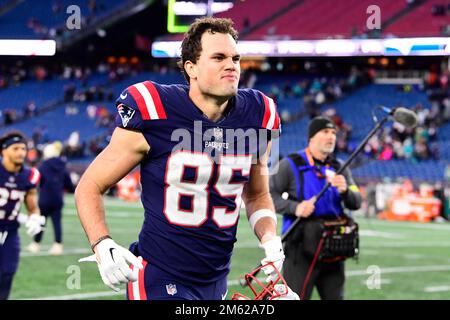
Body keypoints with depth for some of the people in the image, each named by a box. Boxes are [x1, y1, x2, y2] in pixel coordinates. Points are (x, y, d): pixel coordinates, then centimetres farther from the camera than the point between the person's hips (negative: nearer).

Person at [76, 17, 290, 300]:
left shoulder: (257, 116, 2)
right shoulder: (152, 117, -13)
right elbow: (90, 187, -5)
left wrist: (270, 238, -1)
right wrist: (103, 246, -21)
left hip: (216, 282, 5)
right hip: (160, 282, -5)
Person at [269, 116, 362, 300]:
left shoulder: (339, 168, 12)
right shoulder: (291, 165, -3)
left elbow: (356, 203, 5)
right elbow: (269, 194, -8)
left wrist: (344, 190, -17)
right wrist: (295, 208, -23)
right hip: (301, 245, -5)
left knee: (335, 296, 13)